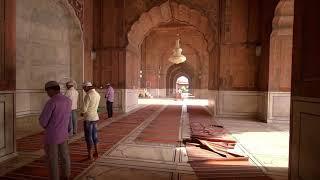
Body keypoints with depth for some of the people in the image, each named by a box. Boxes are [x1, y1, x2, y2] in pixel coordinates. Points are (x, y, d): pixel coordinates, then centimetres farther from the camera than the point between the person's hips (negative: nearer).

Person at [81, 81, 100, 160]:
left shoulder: (88, 95, -19)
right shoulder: (97, 95, 7)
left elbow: (84, 109, -17)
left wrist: (82, 113, 6)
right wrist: (84, 113, 9)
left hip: (88, 119, -8)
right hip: (95, 117, 8)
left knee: (88, 137, 5)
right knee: (94, 135, 18)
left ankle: (90, 155, 16)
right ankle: (96, 152, 29)